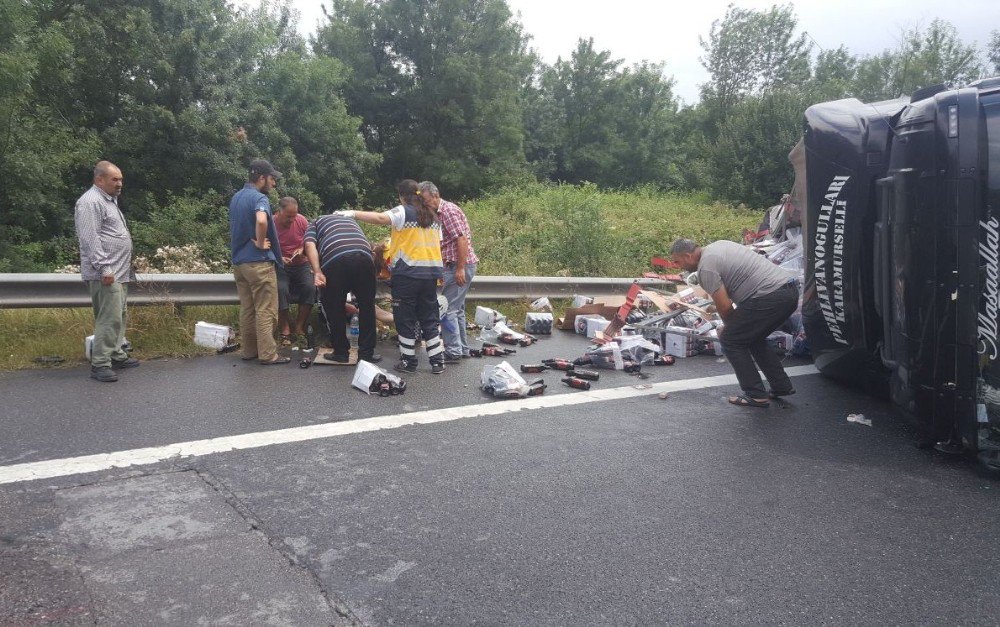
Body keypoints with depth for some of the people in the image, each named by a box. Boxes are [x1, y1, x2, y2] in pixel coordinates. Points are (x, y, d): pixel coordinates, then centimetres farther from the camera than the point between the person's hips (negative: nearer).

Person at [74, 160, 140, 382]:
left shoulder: (109, 200, 21)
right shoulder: (91, 202, -11)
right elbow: (90, 239, -19)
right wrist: (104, 268, -23)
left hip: (119, 272, 10)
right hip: (106, 273, -10)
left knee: (119, 316, 15)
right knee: (110, 318, -13)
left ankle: (117, 355, 24)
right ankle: (100, 365, -10)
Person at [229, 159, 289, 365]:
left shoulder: (236, 197, 15)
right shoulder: (259, 198, -14)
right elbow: (261, 220, -35)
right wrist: (260, 243, -21)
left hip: (238, 260, 9)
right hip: (258, 262, -9)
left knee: (247, 309, 13)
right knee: (265, 310, -3)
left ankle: (249, 350, 18)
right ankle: (268, 354, -1)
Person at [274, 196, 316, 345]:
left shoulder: (301, 220, -4)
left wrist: (302, 250, -15)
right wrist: (279, 258, -26)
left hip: (301, 264, 3)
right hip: (280, 266, -2)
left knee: (310, 287, -25)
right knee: (280, 289, -31)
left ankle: (299, 328, -13)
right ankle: (285, 331, -19)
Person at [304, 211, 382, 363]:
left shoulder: (316, 222, 28)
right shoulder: (350, 220, 39)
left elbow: (309, 244, 6)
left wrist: (317, 272, -4)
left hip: (334, 259, -2)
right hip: (364, 256, 3)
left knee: (335, 309, 14)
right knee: (367, 307, 15)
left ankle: (341, 352, 21)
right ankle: (366, 353, 18)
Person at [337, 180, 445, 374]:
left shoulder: (403, 212, -4)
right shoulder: (432, 217, 15)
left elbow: (380, 218, -20)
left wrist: (353, 214, -15)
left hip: (407, 272, -6)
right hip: (431, 273, 6)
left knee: (405, 318, 5)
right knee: (430, 318, 12)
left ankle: (408, 361, 10)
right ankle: (437, 361, 11)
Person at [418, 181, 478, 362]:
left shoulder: (448, 211, -12)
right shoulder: (438, 213, 18)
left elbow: (462, 239, -20)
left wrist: (460, 268, -23)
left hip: (459, 266, -10)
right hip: (455, 266, 10)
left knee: (447, 309, -9)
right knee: (457, 309, 16)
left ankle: (453, 352, -5)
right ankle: (462, 348, 24)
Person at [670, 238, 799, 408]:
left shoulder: (706, 268, -8)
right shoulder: (718, 245, 21)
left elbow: (724, 306, -10)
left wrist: (729, 326, 12)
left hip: (771, 296, -10)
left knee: (731, 340, 2)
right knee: (753, 338, 25)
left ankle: (756, 395, 4)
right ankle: (782, 386, 26)